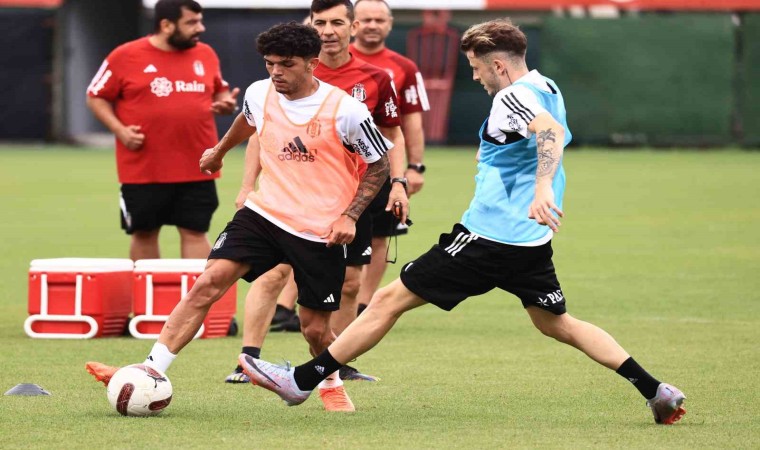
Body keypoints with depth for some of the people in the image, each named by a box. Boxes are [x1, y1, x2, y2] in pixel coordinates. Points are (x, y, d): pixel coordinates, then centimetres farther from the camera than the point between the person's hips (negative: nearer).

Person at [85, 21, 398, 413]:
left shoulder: (345, 111, -15)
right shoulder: (260, 94, -2)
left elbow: (380, 165, -3)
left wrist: (349, 215, -12)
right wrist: (219, 151, 40)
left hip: (320, 231, -3)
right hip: (265, 213, 3)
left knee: (315, 328, 4)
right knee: (209, 282, -16)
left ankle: (333, 385, 37)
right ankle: (150, 371, -19)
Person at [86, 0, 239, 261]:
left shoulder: (205, 55, 6)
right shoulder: (126, 56, -5)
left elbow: (219, 91, 21)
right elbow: (96, 97, 2)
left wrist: (224, 103, -2)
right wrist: (119, 130, -12)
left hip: (197, 169, 2)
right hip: (143, 170, -2)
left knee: (195, 232, 1)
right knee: (144, 233, 8)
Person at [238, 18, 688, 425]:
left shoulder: (514, 97, -16)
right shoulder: (546, 88, 12)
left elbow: (551, 131, -34)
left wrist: (542, 189, -47)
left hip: (490, 236, -9)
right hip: (531, 241, 9)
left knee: (390, 300, -2)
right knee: (557, 323, 20)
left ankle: (301, 380, 2)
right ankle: (656, 390, 8)